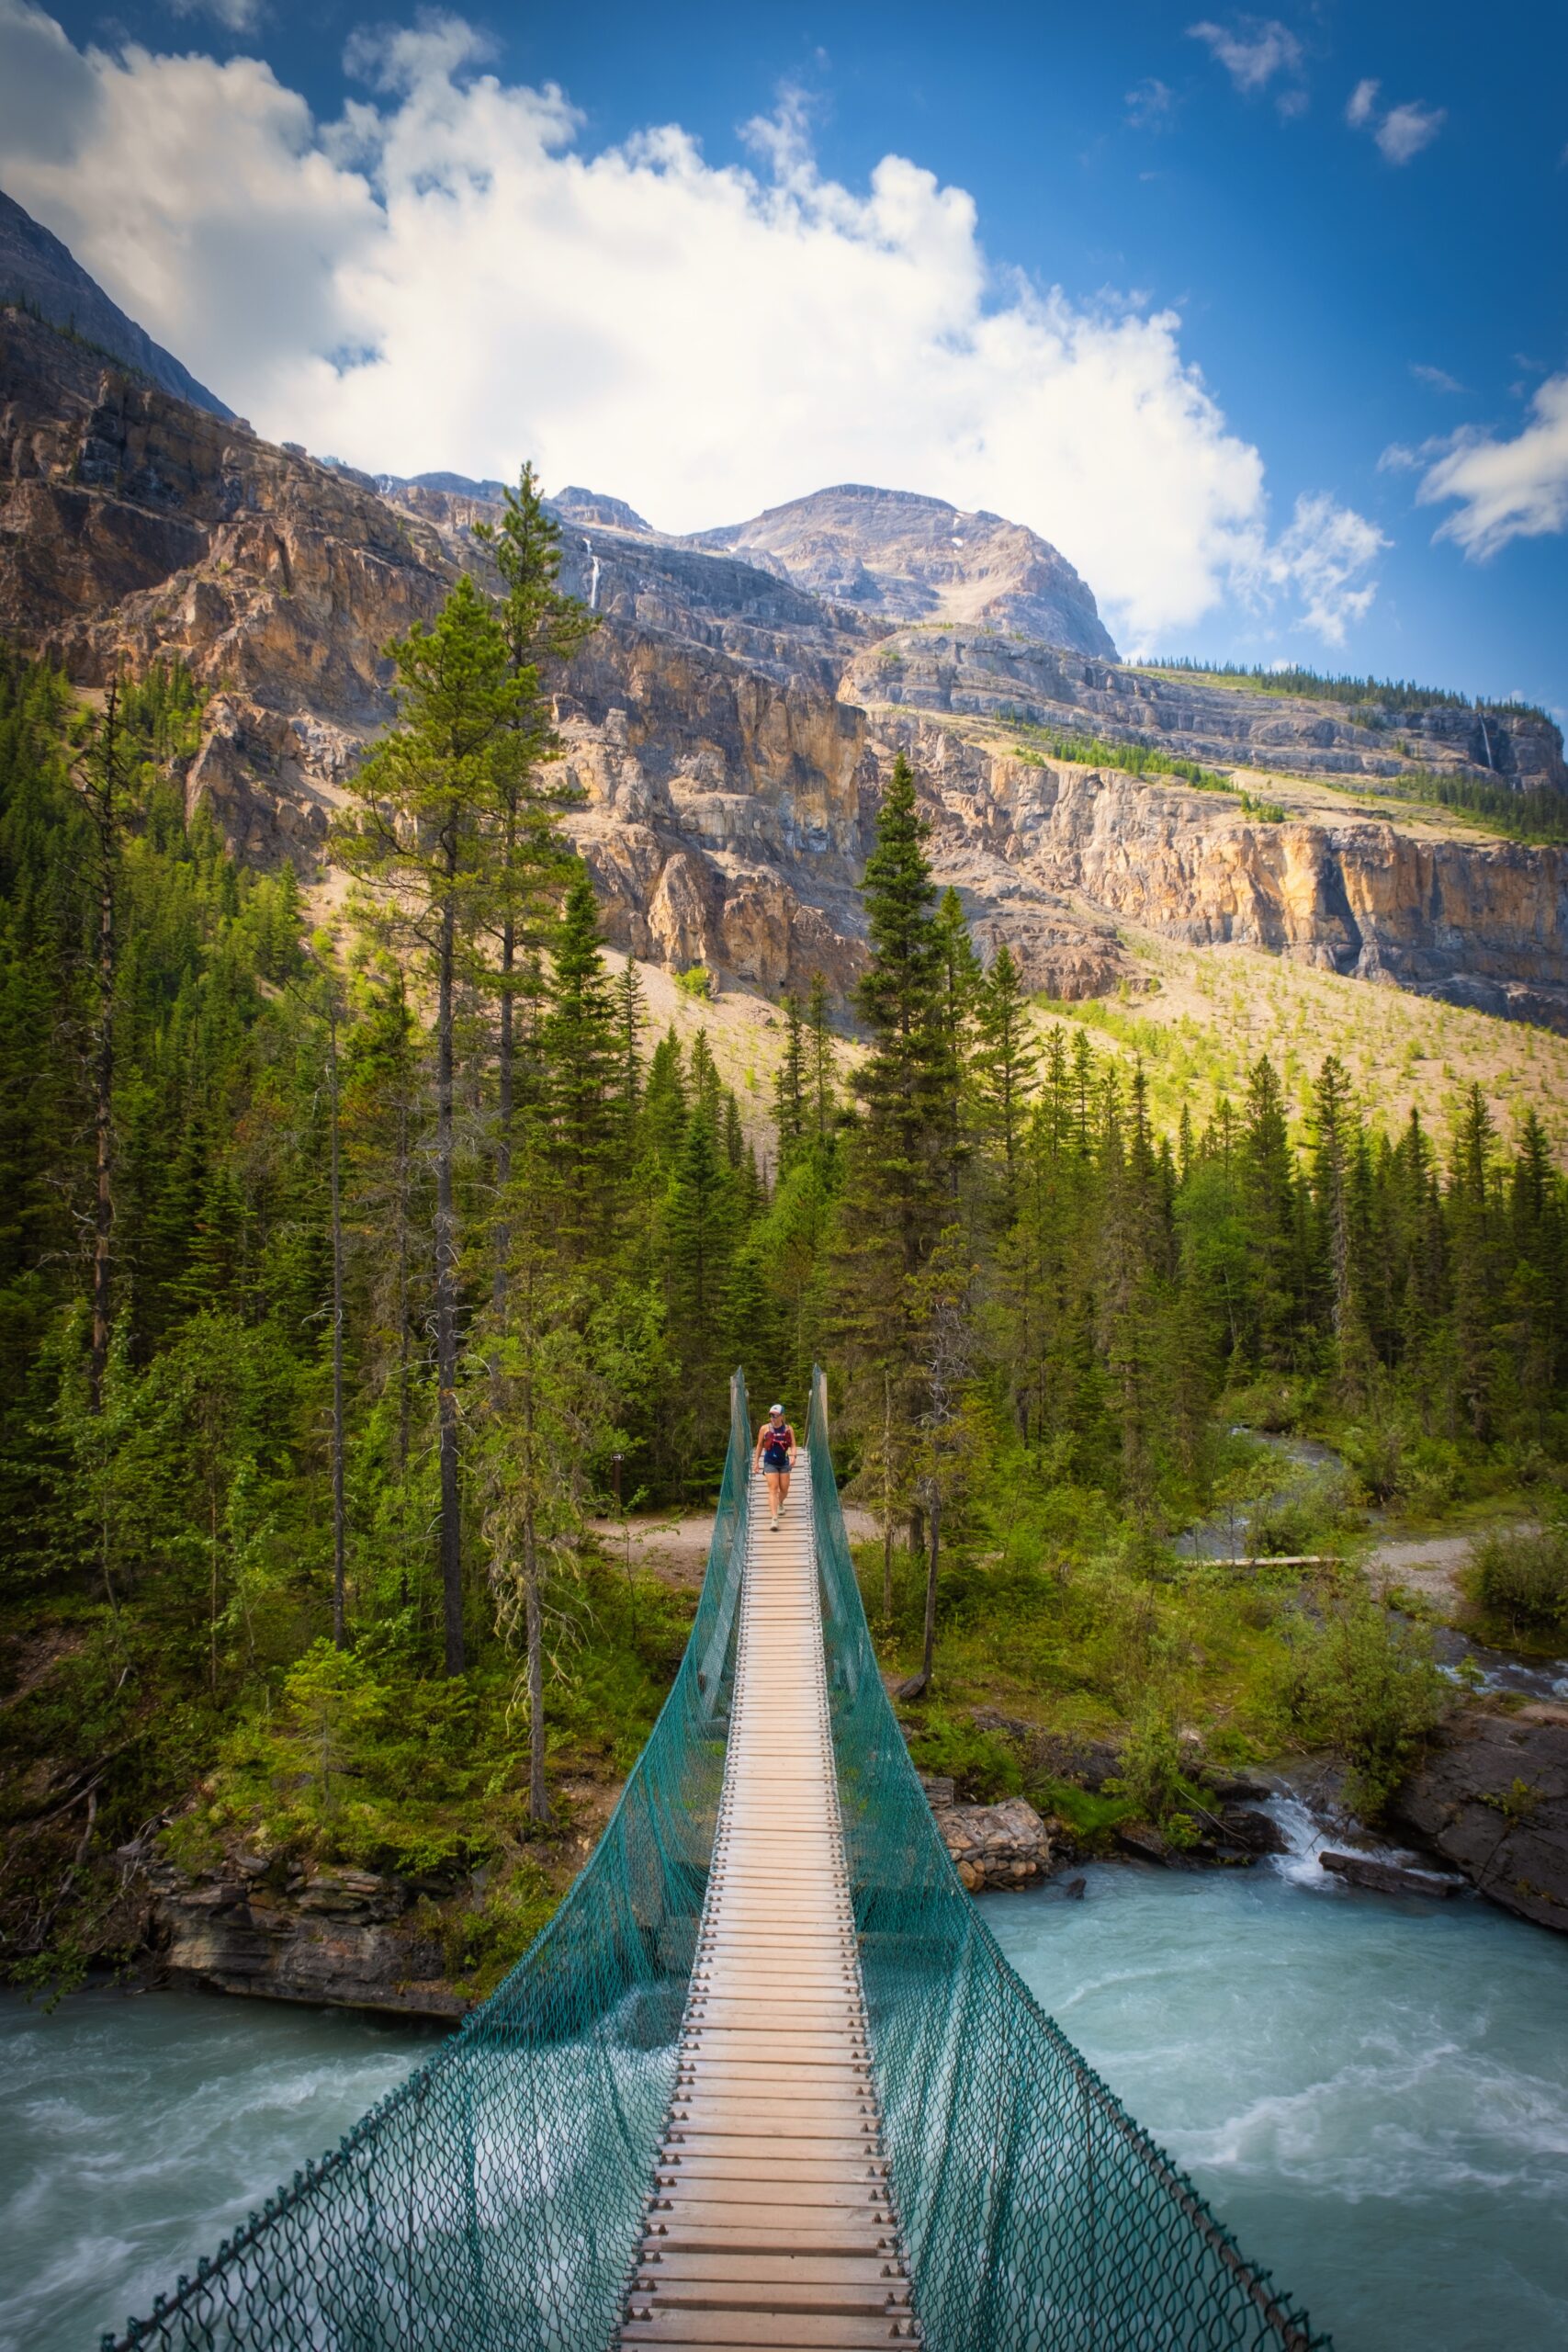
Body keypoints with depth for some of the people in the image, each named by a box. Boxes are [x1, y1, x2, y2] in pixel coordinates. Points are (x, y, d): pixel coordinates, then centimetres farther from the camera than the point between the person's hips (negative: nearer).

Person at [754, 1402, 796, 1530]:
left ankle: (780, 1504, 44)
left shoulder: (788, 1429, -2)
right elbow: (759, 1445, 5)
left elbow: (793, 1445, -2)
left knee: (784, 1489, 8)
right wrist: (757, 1461, 7)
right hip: (770, 1463, -2)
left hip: (784, 1462, 2)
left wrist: (793, 1456, -22)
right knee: (773, 1488, -12)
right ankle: (774, 1518, -17)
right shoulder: (765, 1428, -4)